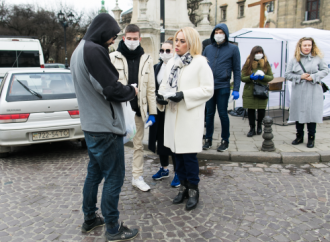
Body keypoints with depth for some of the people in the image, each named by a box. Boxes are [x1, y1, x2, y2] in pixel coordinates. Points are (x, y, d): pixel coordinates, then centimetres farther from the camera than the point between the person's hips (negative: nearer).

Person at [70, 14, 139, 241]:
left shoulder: (80, 50, 13)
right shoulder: (94, 51, -19)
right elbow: (111, 88, -22)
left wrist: (124, 89, 7)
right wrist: (132, 91, -3)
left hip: (91, 124, 10)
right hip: (106, 127, -10)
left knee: (94, 173, 19)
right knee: (114, 178, 1)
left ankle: (90, 218, 32)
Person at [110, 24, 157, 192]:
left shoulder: (146, 59, 7)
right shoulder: (113, 58, -1)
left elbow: (150, 88, 6)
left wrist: (152, 111, 2)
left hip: (138, 109, 3)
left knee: (139, 145, 11)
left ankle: (137, 177, 25)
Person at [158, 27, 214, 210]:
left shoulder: (200, 62, -5)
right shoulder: (171, 62, 14)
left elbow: (208, 89, -10)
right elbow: (165, 84, 18)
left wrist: (184, 95, -19)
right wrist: (161, 96, -4)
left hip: (190, 116, -6)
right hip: (173, 114, 6)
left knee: (189, 154, -2)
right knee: (177, 152, 12)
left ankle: (193, 190, 17)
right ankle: (184, 186, 29)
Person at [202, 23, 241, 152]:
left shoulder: (233, 49, 1)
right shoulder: (208, 48, 10)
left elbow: (237, 70, 0)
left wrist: (236, 89, -7)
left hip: (223, 87, -3)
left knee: (223, 114, 3)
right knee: (209, 114, 10)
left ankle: (225, 141, 17)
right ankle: (208, 139, 21)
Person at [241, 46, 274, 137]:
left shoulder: (266, 64, 4)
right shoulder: (248, 64, 1)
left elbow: (271, 77, 6)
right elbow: (242, 77, 0)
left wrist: (263, 77, -14)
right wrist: (251, 77, -18)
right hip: (250, 91, 0)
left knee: (261, 110, 1)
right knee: (250, 110, 2)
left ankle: (259, 125, 28)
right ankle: (252, 128, 17)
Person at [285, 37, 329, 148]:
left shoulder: (317, 58, 1)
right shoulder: (294, 60, 4)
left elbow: (325, 70, 5)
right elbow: (287, 75, 3)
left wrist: (314, 77, -9)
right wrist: (300, 77, -10)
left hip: (313, 92, -1)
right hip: (298, 92, 2)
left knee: (312, 114, 0)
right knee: (299, 114, 9)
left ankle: (311, 138, 15)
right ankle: (299, 136, 25)